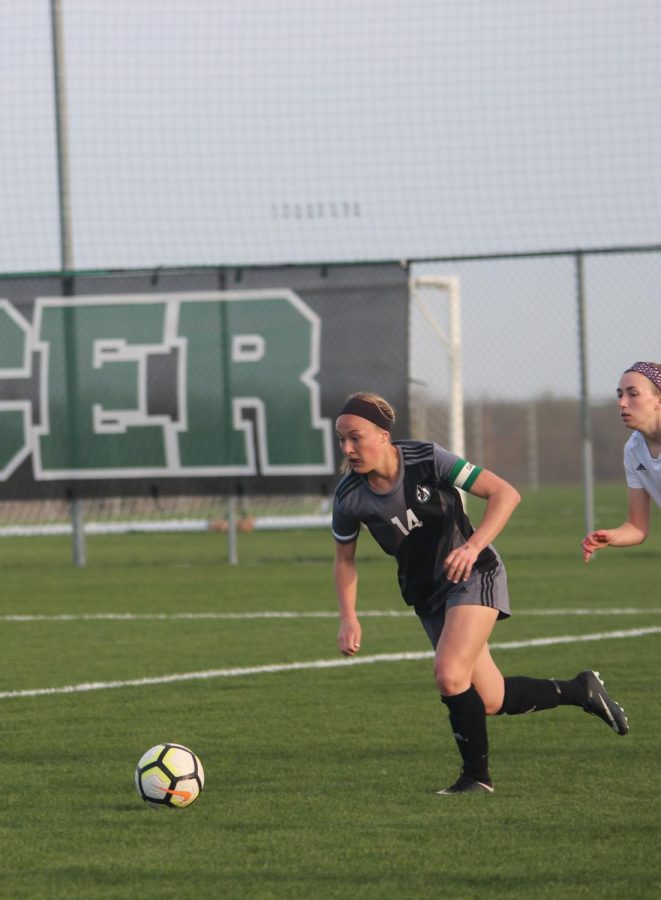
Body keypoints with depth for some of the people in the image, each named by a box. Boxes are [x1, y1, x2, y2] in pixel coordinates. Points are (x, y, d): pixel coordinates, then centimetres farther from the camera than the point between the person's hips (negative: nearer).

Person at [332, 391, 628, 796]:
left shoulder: (426, 459, -21)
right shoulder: (349, 497, -11)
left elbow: (505, 493, -20)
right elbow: (345, 557, 7)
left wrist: (473, 546, -33)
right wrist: (349, 617, -5)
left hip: (474, 576, -5)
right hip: (426, 593, 5)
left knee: (449, 673, -24)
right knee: (490, 700, 5)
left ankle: (477, 775, -6)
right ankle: (580, 690, 29)